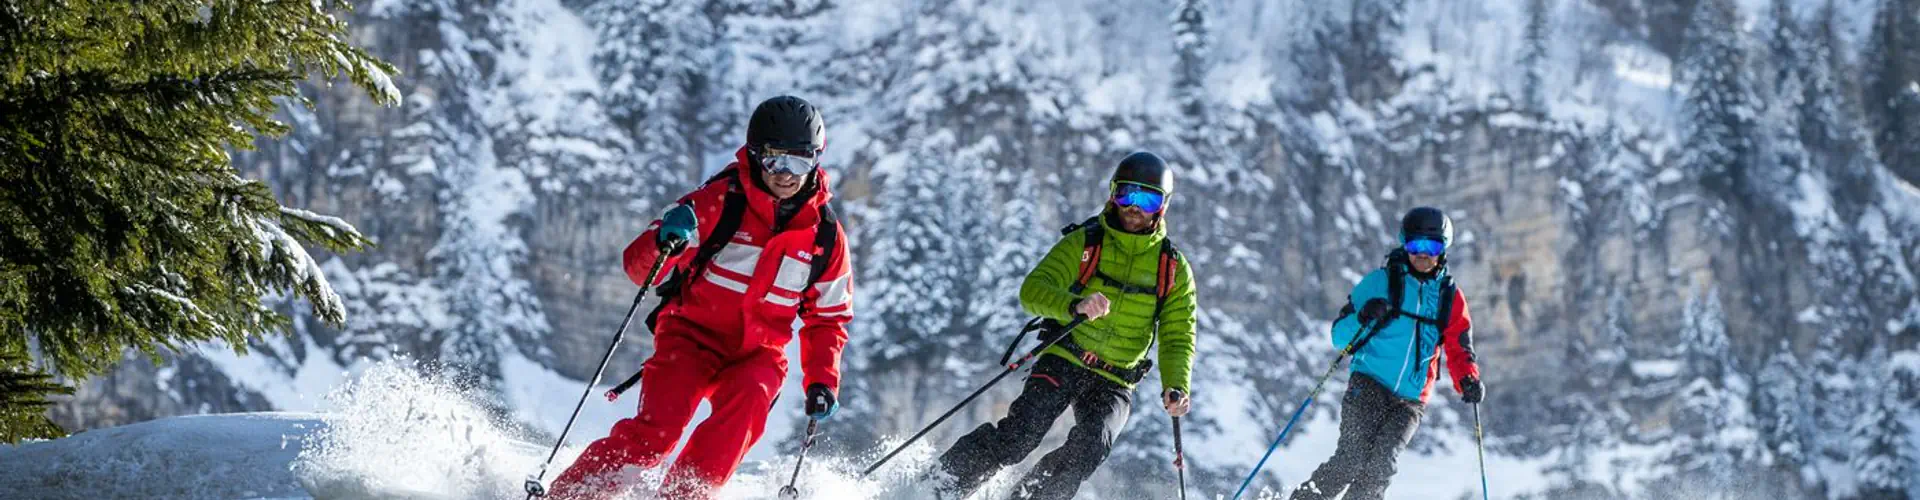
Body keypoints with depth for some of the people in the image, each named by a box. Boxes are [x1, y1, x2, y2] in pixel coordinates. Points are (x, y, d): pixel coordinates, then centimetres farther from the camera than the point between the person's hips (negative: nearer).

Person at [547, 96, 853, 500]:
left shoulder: (826, 236, 2)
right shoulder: (720, 201, -10)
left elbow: (829, 319, 15)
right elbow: (638, 265, -13)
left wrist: (822, 380, 0)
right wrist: (664, 242, -36)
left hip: (758, 352, 3)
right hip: (693, 334, -3)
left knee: (748, 397, -32)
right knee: (658, 427, -25)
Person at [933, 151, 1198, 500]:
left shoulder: (1175, 271, 5)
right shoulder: (1084, 243, -1)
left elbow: (1178, 340, 3)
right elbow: (1034, 290, -13)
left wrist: (1175, 388, -18)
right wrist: (1075, 305, -35)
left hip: (1113, 383, 2)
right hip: (1063, 362, -2)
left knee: (1091, 446, -26)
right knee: (1021, 434, -24)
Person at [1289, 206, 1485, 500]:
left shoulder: (1450, 298, 13)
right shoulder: (1381, 281, 4)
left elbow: (1459, 352, 14)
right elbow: (1339, 337, 3)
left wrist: (1469, 382, -8)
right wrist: (1362, 318, -19)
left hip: (1410, 402, 2)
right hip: (1368, 388, -2)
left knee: (1380, 467, -20)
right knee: (1351, 459, -20)